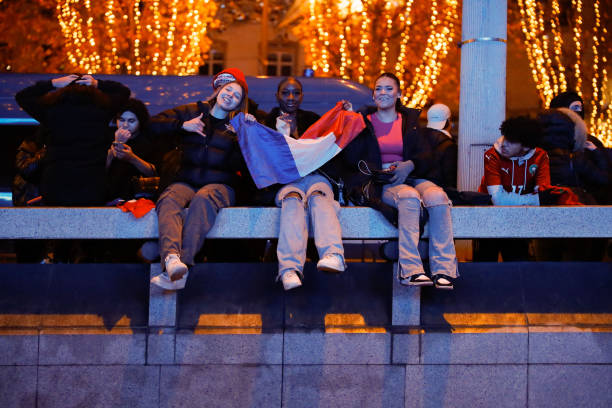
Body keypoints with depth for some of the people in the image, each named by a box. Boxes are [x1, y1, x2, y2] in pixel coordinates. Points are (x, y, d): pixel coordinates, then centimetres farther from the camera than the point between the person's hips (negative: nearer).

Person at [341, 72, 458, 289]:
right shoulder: (364, 121, 13)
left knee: (437, 196, -30)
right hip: (378, 183, -2)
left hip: (409, 177, 3)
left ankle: (443, 270, -31)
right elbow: (350, 160, 2)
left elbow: (427, 156, 6)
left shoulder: (410, 120, 19)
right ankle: (410, 270, -41)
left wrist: (409, 165, -13)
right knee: (410, 197, -36)